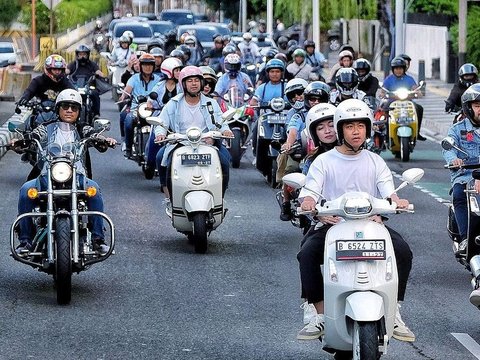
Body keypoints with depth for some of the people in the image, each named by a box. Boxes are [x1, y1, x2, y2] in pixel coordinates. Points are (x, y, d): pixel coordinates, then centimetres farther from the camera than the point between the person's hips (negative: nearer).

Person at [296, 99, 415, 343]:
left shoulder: (375, 162, 15)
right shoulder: (324, 161, 9)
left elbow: (388, 191, 3)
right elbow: (310, 191, -3)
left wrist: (396, 201, -22)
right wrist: (308, 203, -28)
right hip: (333, 224, -1)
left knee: (402, 251, -25)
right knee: (308, 252, -30)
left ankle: (393, 313, -13)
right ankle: (320, 315, -21)